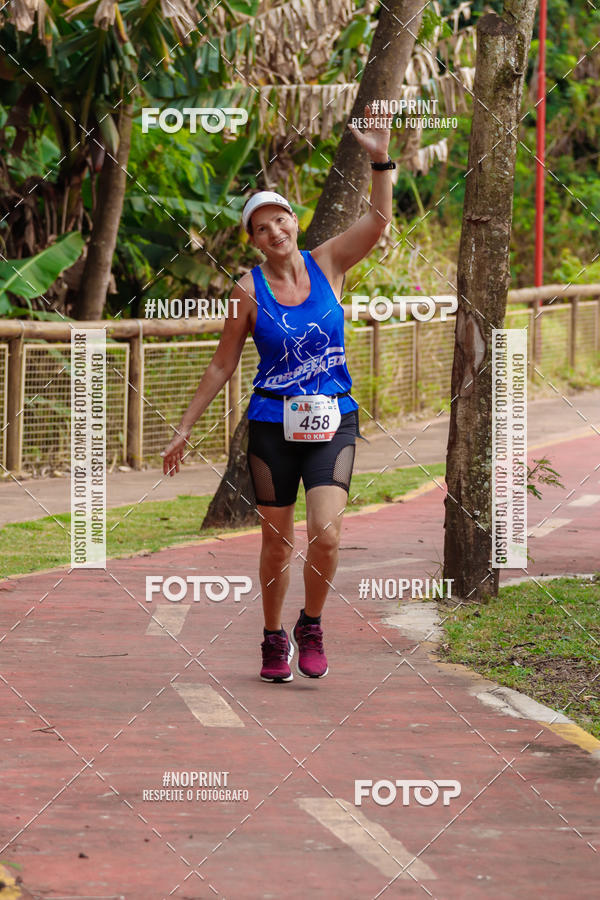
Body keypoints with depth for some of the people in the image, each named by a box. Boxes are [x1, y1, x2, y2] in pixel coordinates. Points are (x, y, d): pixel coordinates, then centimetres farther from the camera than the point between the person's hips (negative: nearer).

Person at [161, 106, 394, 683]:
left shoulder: (327, 264, 2)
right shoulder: (249, 290, -2)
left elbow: (377, 222, -12)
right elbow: (223, 363, 5)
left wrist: (380, 160, -24)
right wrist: (184, 428, 5)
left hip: (333, 421, 0)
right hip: (272, 424, 0)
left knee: (325, 534, -15)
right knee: (277, 543, 5)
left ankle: (310, 627, 8)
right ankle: (274, 638, 25)